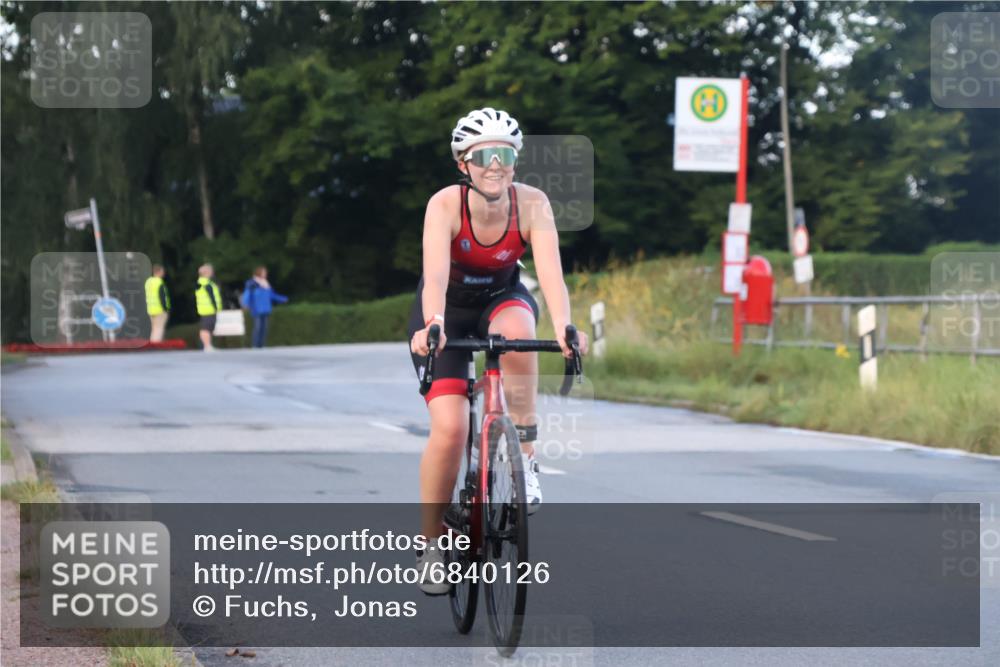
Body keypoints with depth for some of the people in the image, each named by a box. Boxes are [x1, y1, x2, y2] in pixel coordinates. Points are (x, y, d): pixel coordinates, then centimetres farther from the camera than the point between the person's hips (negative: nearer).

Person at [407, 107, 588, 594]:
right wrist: (431, 326, -60)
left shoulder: (532, 204, -24)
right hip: (448, 309, -1)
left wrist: (563, 326, -54)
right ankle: (431, 543, 3)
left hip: (502, 297, 1)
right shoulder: (446, 205, -28)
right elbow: (435, 273, -41)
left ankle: (524, 455, -22)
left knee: (516, 332, -37)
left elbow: (550, 270, -36)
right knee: (449, 428, -16)